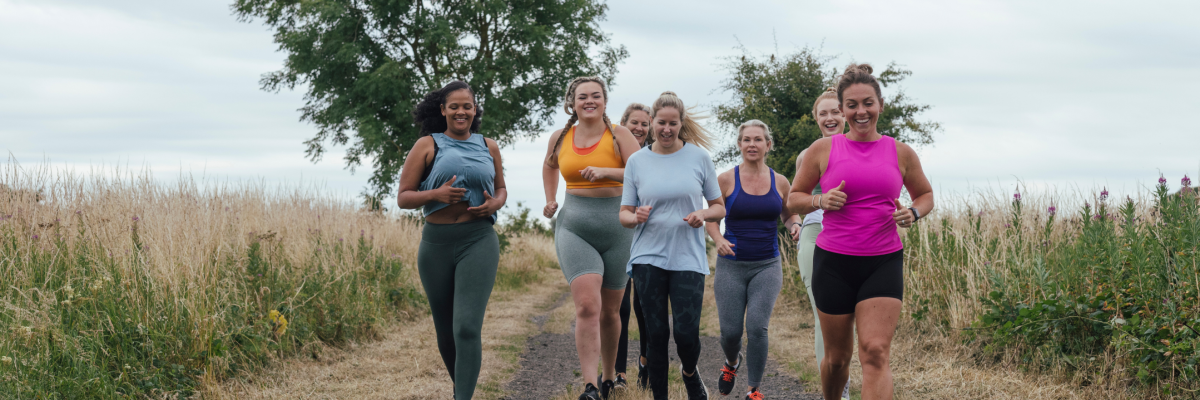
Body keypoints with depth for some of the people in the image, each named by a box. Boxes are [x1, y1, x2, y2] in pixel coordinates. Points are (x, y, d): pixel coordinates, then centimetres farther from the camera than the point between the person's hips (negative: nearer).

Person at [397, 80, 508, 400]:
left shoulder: (488, 147, 10)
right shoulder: (427, 145, 3)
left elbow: (501, 189, 24)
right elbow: (403, 198, 1)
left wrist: (495, 204, 0)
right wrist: (436, 194, -17)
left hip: (478, 242, -1)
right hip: (436, 244, 1)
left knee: (467, 328, -17)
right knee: (445, 332, 13)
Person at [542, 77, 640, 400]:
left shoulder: (618, 135, -4)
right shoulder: (560, 138, 7)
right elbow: (549, 166, 29)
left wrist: (607, 172, -26)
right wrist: (550, 200, 20)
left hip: (616, 226, -1)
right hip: (574, 226, 1)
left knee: (609, 311, 12)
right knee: (587, 306, -18)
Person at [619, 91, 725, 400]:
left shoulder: (699, 157, 3)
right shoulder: (636, 161, 5)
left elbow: (719, 208, 8)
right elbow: (624, 213, 8)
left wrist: (703, 215, -14)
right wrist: (636, 217, -15)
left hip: (688, 258, -1)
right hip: (648, 257, 1)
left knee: (686, 333, -8)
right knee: (656, 333, 2)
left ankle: (690, 373, 25)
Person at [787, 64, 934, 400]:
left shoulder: (900, 153, 5)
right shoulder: (823, 150, 1)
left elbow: (925, 195, 20)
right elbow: (794, 199, 9)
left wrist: (913, 213, -3)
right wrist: (821, 201, -13)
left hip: (884, 262, 0)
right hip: (834, 262, 0)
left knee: (875, 352, -14)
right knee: (838, 356, 10)